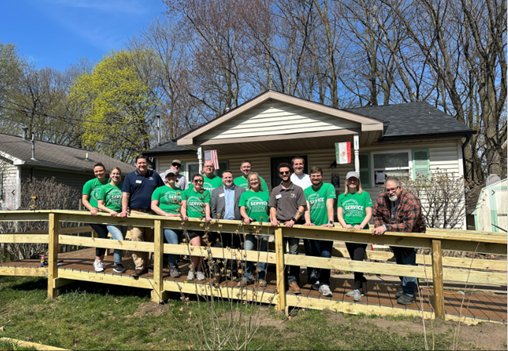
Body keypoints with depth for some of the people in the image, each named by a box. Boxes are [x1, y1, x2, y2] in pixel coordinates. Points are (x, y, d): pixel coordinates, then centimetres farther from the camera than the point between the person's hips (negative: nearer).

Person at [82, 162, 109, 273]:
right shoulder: (89, 183, 0)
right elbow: (84, 199, -1)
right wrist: (91, 208, -18)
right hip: (94, 214, -3)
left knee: (104, 236, 4)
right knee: (102, 235, -14)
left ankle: (100, 260, 20)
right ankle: (98, 260, 3)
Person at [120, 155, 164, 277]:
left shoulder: (154, 176, 12)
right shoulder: (130, 177, 7)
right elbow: (125, 195, 1)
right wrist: (124, 210, -11)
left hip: (151, 213, 2)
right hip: (135, 212, -2)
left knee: (150, 241, 9)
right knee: (136, 239, -11)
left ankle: (145, 264, 23)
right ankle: (139, 266, -6)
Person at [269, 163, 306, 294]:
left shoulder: (297, 189, 4)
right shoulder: (275, 191, 11)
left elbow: (301, 207, -1)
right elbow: (272, 207, 9)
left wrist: (293, 220, -14)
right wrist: (273, 219, -9)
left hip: (294, 225, -2)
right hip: (279, 225, 2)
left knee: (293, 253, -2)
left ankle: (293, 280, 6)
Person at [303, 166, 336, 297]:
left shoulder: (328, 187, -3)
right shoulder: (306, 191, 9)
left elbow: (329, 205, -14)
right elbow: (306, 207, -2)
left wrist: (330, 221, -26)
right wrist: (308, 221, -20)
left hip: (325, 227, -4)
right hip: (313, 228, 4)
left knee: (326, 255, -11)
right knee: (315, 256, 14)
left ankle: (324, 284, -5)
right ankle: (318, 278, 32)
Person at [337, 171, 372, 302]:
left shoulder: (365, 195, 1)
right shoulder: (342, 197, 10)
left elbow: (369, 213, -4)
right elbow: (339, 214, 4)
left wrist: (361, 225, -18)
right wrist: (345, 225, -13)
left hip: (362, 231, -4)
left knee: (357, 260, -11)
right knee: (354, 260, 11)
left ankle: (357, 289, -7)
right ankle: (363, 286, 26)